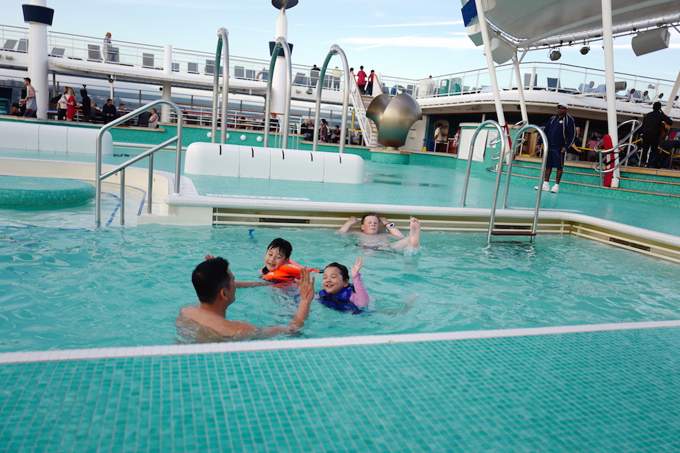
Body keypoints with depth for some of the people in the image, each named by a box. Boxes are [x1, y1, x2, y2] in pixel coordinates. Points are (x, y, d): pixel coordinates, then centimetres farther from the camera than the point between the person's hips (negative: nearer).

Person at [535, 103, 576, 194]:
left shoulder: (568, 120, -1)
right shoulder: (552, 119, 14)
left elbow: (573, 134, -4)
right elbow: (545, 131, 20)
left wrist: (566, 147, -12)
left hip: (559, 147, -5)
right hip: (549, 146, 5)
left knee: (559, 166, -1)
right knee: (548, 165, 7)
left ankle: (556, 185, 3)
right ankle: (546, 184, 12)